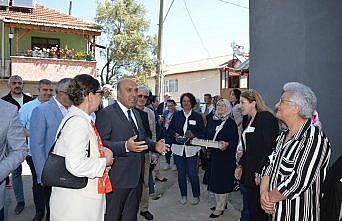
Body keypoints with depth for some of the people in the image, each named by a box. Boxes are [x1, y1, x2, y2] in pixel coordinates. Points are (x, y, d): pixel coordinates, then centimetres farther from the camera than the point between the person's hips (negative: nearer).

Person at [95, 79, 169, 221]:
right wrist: (125, 146, -34)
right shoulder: (106, 113, -13)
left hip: (136, 176, 8)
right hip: (117, 178, -8)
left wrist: (155, 145, 3)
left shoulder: (136, 113, 15)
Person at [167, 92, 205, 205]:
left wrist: (193, 135, -16)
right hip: (178, 148, 2)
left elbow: (202, 133, 1)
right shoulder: (176, 115, 6)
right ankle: (183, 195, 27)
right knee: (181, 173, 9)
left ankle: (196, 196, 22)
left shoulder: (197, 116, 1)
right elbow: (169, 130, 9)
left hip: (191, 149, -2)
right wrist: (175, 134, -11)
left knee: (192, 173, 1)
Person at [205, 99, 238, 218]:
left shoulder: (231, 123, -8)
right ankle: (222, 202, 31)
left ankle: (219, 208, 14)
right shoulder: (211, 119, 8)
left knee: (222, 180, 1)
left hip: (226, 156, -5)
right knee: (215, 179, 12)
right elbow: (207, 135, 13)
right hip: (213, 154, 6)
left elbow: (235, 140, -12)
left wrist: (227, 144, -30)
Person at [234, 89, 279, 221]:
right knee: (251, 207, 16)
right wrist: (241, 165, 12)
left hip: (260, 175, -9)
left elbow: (270, 148, -19)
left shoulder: (266, 118, -13)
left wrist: (260, 172, -20)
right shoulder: (250, 120, 15)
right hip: (249, 173, 9)